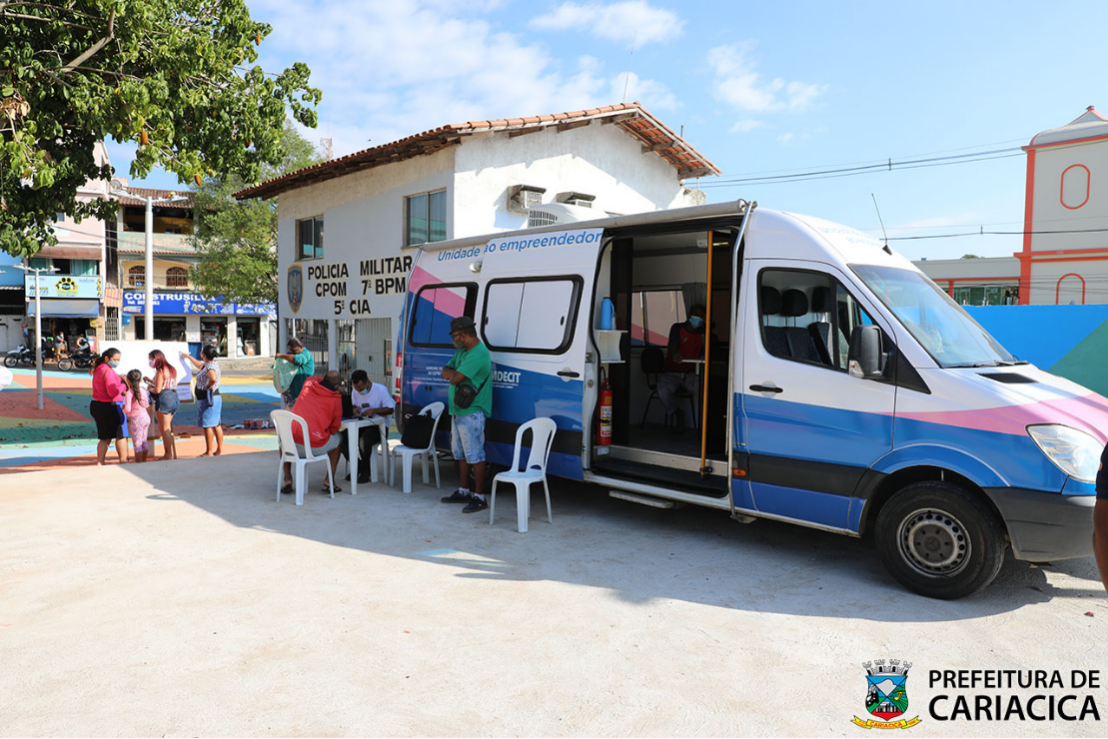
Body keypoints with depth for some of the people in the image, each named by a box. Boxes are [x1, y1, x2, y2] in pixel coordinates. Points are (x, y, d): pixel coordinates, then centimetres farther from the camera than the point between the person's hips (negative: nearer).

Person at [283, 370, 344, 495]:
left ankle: (287, 479, 28)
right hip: (317, 448, -3)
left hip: (294, 444, 3)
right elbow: (335, 428, 6)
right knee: (339, 439, 30)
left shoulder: (309, 383, 7)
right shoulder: (336, 399, -2)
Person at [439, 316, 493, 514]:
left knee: (475, 455, -7)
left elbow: (456, 378, -24)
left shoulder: (478, 353, -19)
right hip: (458, 411, 11)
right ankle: (463, 491, 29)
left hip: (472, 413, -10)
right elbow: (445, 372, 11)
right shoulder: (461, 351, 14)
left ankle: (479, 497, -2)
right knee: (461, 453, 17)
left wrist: (452, 373, -2)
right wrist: (454, 373, -10)